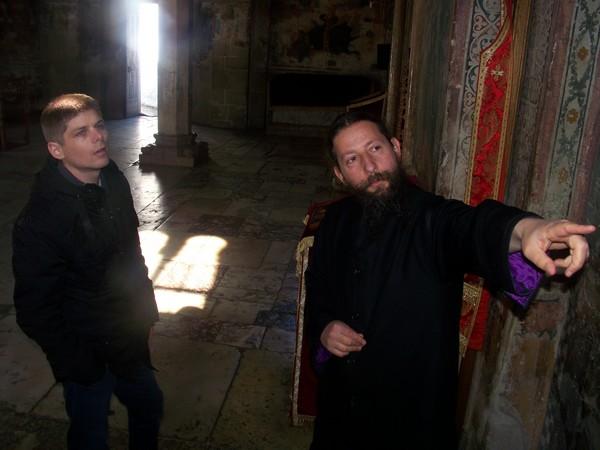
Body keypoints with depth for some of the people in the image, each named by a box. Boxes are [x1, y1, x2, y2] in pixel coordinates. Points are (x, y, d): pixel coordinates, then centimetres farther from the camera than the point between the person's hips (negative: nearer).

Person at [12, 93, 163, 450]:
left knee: (149, 405, 25)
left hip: (130, 337, 7)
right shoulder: (40, 219, -27)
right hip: (89, 353, -6)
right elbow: (35, 309, -21)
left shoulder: (114, 181, -5)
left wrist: (146, 306, 10)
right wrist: (80, 365, -16)